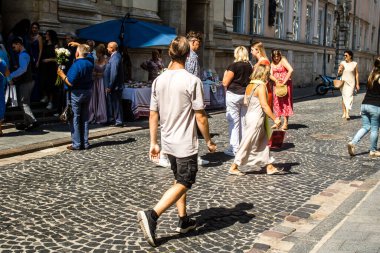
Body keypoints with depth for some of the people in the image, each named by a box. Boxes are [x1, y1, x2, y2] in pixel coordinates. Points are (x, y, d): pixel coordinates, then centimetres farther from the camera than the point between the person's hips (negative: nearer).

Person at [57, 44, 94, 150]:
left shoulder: (76, 65, -20)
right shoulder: (90, 62, 2)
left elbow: (70, 83, -21)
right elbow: (87, 52, 26)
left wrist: (61, 74, -9)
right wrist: (79, 45, 31)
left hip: (76, 94, -7)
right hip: (87, 93, 7)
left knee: (75, 119, 0)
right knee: (85, 118, 12)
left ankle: (76, 144, 2)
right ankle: (85, 143, 15)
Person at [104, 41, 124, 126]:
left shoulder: (115, 57, -19)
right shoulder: (115, 56, 13)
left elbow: (114, 73, -24)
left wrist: (110, 86, -21)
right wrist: (108, 86, 17)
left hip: (114, 86, -10)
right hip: (111, 85, 10)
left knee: (116, 103, -3)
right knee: (110, 103, 17)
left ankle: (119, 121, 4)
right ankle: (110, 119, 27)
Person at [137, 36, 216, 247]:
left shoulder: (159, 80, 2)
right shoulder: (192, 81, -15)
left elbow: (153, 115, 5)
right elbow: (200, 117, -13)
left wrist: (153, 143, 12)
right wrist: (208, 141, -1)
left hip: (168, 142, 7)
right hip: (185, 144, -6)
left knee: (179, 180, 21)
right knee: (183, 184, 2)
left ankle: (183, 220, 29)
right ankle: (151, 215, -12)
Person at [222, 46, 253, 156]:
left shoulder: (234, 66, -12)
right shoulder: (250, 66, 5)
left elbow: (225, 83, -10)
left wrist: (225, 74, 6)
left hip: (234, 94, -6)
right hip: (246, 95, 6)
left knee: (234, 122, -2)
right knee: (243, 121, 13)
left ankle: (234, 148, -1)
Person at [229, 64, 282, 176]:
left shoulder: (249, 86, 9)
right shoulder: (261, 86, -15)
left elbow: (246, 102, 11)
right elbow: (264, 105, -20)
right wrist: (275, 119, -16)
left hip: (250, 116, 9)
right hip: (256, 118, -9)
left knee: (263, 142, 14)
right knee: (247, 145, 0)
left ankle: (269, 166, 20)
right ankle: (234, 167, 7)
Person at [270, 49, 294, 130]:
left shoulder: (283, 60, -9)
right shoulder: (272, 64, 11)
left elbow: (290, 70, -22)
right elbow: (271, 74, 4)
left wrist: (284, 81, -22)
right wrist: (276, 80, -17)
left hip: (285, 84, -6)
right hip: (276, 84, 6)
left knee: (285, 102, -3)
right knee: (277, 102, 7)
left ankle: (285, 123, -1)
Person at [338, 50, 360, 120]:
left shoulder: (354, 64, -1)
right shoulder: (342, 63, 4)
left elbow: (356, 74, 2)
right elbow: (339, 73, 5)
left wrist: (357, 84, 0)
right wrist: (339, 71, -19)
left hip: (351, 82, -2)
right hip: (343, 82, 2)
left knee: (349, 97, -13)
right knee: (344, 97, 7)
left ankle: (347, 114, -20)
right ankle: (344, 113, 17)